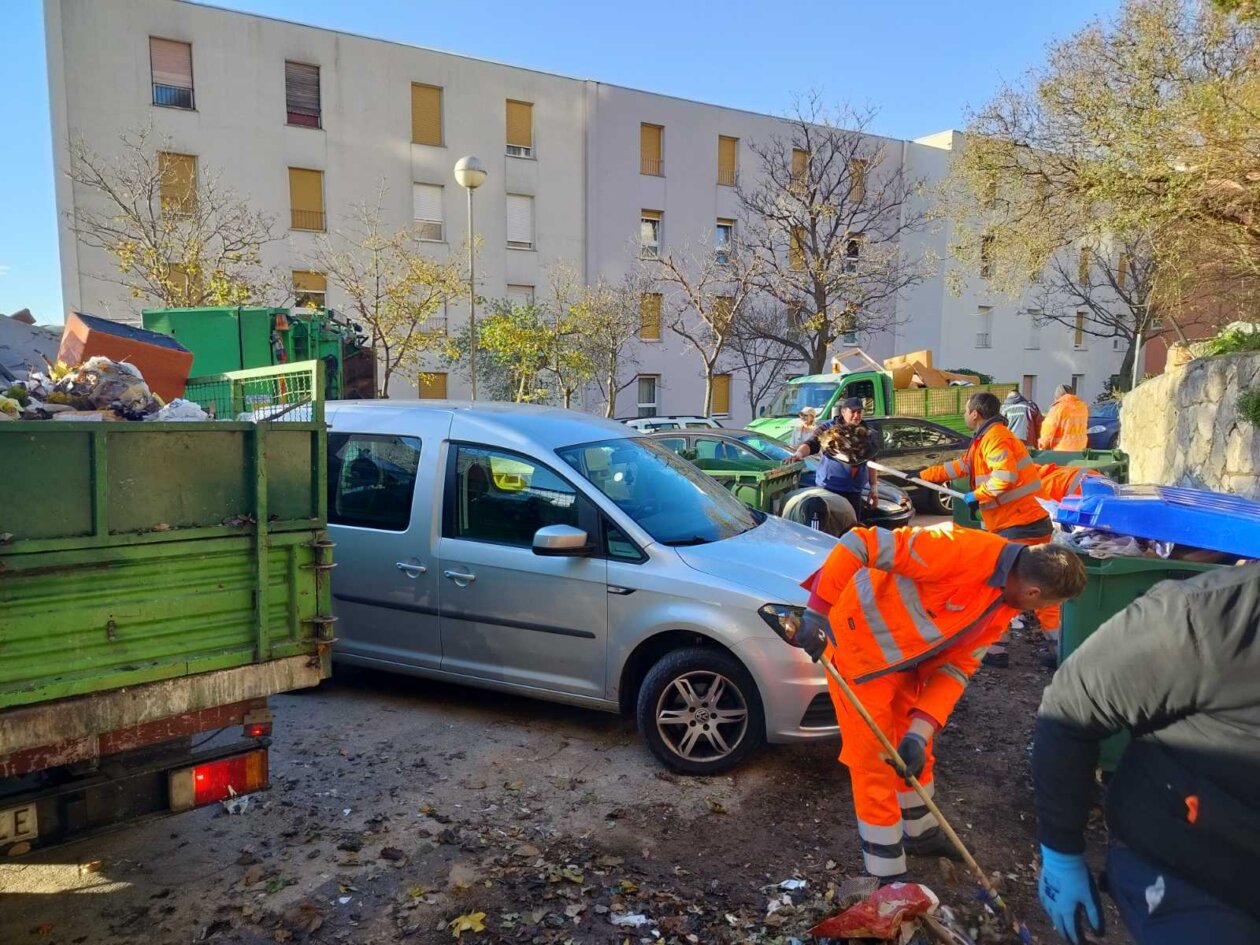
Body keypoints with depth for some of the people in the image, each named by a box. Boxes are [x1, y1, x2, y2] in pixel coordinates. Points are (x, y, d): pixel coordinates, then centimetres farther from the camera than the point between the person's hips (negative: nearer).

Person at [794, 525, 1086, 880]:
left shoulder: (1004, 607, -2)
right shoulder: (960, 550, -30)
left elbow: (955, 667, -1)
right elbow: (859, 544, -33)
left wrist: (921, 732, -12)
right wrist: (816, 613, -34)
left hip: (904, 661, 8)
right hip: (859, 649, -8)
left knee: (915, 755, 25)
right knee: (876, 766, 2)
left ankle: (921, 834, 50)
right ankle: (886, 875, 20)